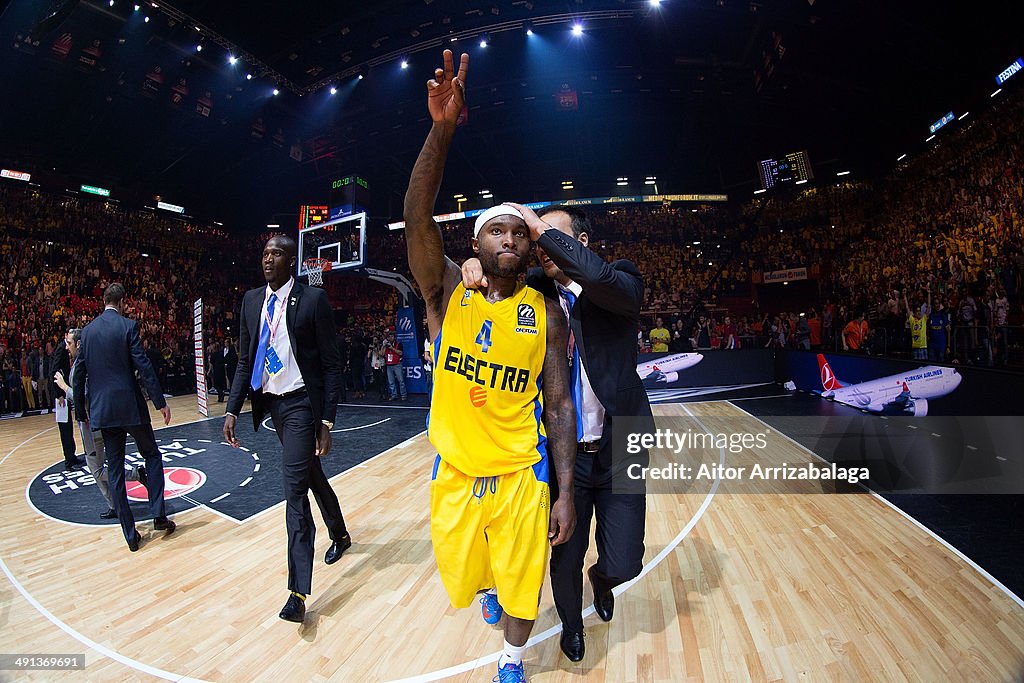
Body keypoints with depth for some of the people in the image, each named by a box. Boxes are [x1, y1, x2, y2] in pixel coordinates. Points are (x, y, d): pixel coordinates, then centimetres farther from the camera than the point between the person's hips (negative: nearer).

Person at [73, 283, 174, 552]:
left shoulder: (87, 331, 8)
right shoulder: (128, 326, -7)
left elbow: (79, 374, 11)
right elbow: (143, 366, -13)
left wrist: (81, 411, 19)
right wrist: (160, 402, -10)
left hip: (101, 409, 5)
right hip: (130, 405, -4)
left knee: (115, 469, 7)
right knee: (152, 455, 12)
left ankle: (130, 534, 12)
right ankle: (158, 515, 4)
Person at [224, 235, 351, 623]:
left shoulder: (313, 300, -10)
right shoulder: (252, 300, 7)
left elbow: (331, 365, -10)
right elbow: (244, 361, 11)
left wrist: (326, 422, -14)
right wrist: (232, 410, 2)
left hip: (301, 402, -6)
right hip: (271, 402, 6)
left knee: (294, 487, -11)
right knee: (311, 475, 21)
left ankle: (298, 591, -3)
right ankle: (340, 535, 45)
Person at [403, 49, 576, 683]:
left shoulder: (546, 311, -7)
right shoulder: (448, 291, -7)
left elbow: (560, 404, -6)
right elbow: (417, 214, -23)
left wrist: (566, 491, -9)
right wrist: (443, 127, -34)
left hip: (521, 475, -1)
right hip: (455, 472, 1)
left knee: (523, 586, 13)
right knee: (466, 576, 21)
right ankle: (490, 586, 60)